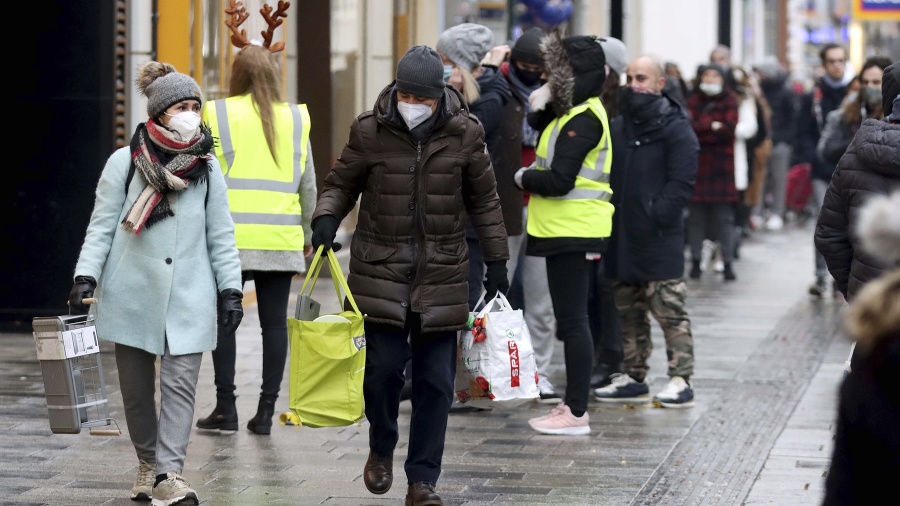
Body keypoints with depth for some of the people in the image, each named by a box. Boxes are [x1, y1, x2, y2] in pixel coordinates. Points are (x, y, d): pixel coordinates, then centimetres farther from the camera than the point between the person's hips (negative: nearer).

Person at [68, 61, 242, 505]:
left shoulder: (207, 169, 5)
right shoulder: (124, 163, -1)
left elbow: (221, 235, 8)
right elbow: (101, 226, 1)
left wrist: (230, 289, 2)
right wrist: (86, 277, -10)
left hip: (188, 299, 1)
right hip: (132, 296, 0)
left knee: (180, 385, -10)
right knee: (136, 387, 7)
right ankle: (148, 464, 24)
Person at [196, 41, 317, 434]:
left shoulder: (217, 115, -1)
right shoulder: (295, 119, 9)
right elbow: (308, 185, 14)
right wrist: (307, 235, 23)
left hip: (230, 238, -3)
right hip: (281, 238, 3)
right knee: (274, 323, 5)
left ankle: (226, 408, 4)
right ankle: (266, 410, 5)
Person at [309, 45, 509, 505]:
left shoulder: (464, 134, -1)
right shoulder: (370, 130, -5)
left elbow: (484, 201, 9)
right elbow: (341, 183, 8)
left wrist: (497, 263, 9)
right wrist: (326, 217, -13)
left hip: (442, 273, 1)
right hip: (380, 269, -1)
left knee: (436, 378, 1)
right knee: (383, 364, -9)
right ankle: (381, 448, 21)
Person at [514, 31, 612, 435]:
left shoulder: (583, 120, -17)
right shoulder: (570, 113, 15)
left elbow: (559, 180, -23)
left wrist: (524, 178, -6)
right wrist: (539, 110, 2)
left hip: (573, 231, -10)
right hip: (565, 231, 10)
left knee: (572, 320, -7)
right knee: (569, 320, 15)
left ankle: (577, 412, -4)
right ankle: (571, 403, 22)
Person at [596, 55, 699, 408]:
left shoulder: (676, 129, -5)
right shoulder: (617, 128, 16)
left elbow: (681, 183, -11)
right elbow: (606, 176, 20)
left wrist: (656, 215, -17)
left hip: (659, 239, -7)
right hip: (622, 237, 7)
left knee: (669, 309, -8)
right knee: (629, 312, 12)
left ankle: (680, 380, -6)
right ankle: (634, 377, 20)